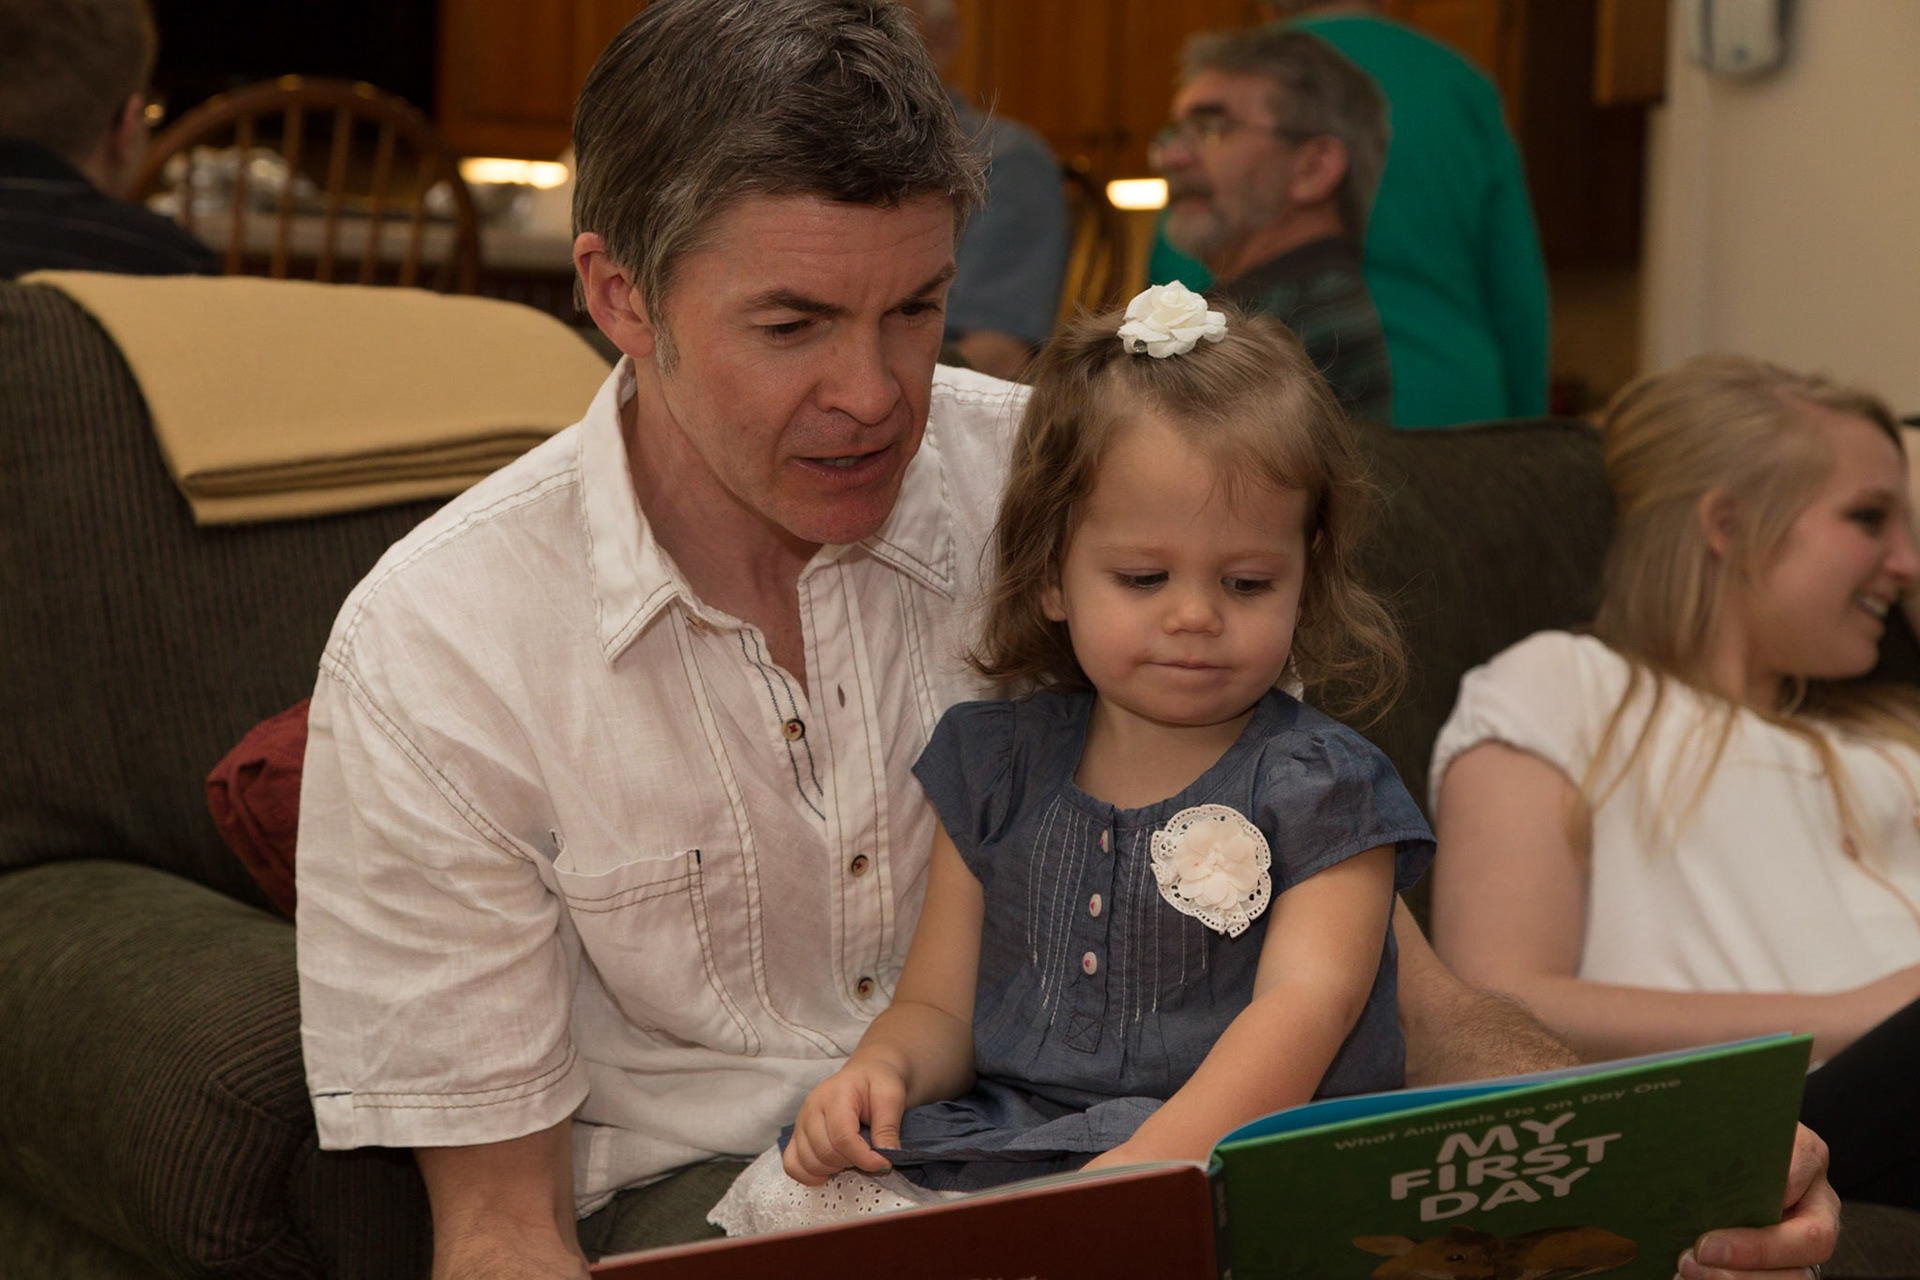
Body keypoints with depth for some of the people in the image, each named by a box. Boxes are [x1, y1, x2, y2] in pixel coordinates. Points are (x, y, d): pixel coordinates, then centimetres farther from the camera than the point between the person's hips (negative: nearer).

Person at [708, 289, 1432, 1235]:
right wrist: (881, 1069, -10)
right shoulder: (996, 767, 13)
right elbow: (940, 1008, 16)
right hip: (996, 1146, 4)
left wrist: (1143, 1169, -31)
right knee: (787, 1195, -19)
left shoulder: (1322, 791, -1)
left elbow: (1304, 1007, -15)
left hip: (1222, 1170, -4)